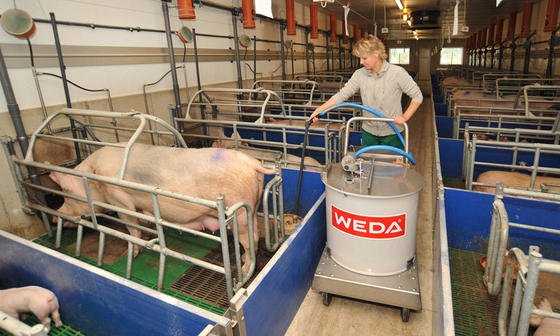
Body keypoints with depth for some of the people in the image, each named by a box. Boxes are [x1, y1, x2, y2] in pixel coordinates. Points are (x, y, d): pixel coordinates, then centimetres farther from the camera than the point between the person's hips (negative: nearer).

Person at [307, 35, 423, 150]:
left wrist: (405, 117, -15)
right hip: (368, 132, 3)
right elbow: (342, 94, -8)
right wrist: (319, 110, -16)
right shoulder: (359, 74, -4)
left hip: (392, 133, -3)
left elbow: (417, 96, -6)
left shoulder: (397, 73, -13)